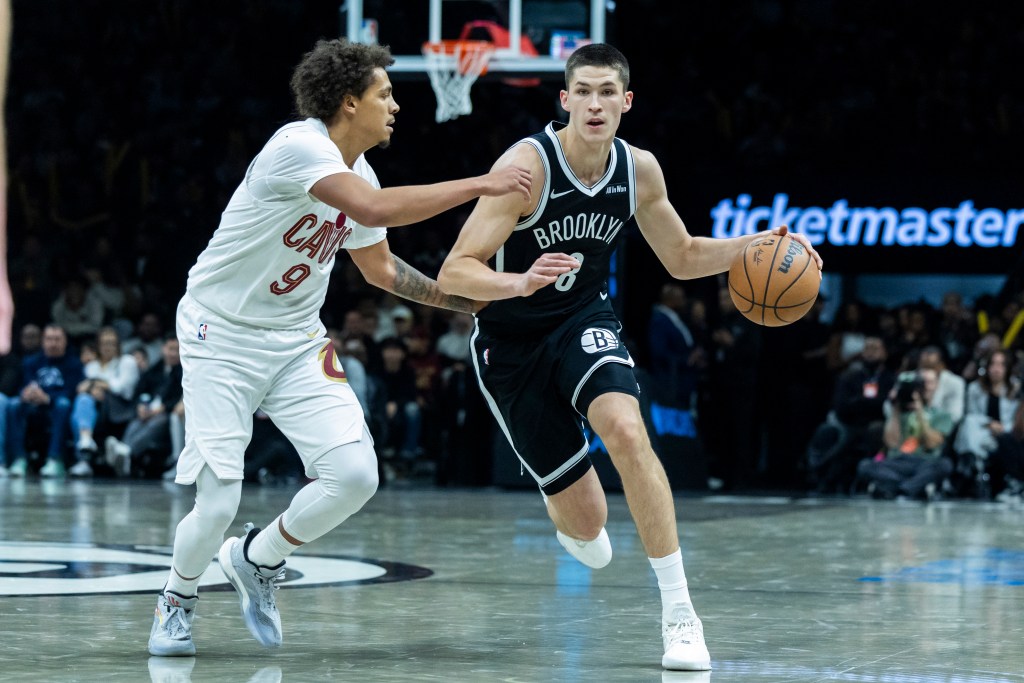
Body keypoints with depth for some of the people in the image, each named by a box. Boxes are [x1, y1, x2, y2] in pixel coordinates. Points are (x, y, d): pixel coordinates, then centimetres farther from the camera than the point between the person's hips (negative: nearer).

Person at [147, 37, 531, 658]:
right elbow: (373, 209, -38)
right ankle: (178, 600, 20)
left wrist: (469, 300, 15)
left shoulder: (358, 173, 4)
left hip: (297, 342, 7)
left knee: (355, 475, -11)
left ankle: (259, 559, 16)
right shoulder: (299, 147, -22)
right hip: (221, 336, -7)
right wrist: (480, 185, -32)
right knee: (219, 502, -12)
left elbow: (379, 267, 20)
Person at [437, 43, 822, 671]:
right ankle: (572, 522, 44)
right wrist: (520, 283, -46)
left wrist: (759, 245, -8)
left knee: (626, 429, -30)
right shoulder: (528, 165, -24)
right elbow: (455, 273, -26)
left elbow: (683, 258, 8)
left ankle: (680, 613, -25)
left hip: (585, 321, 3)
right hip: (510, 342, -3)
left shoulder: (639, 170, -8)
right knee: (588, 521, 0)